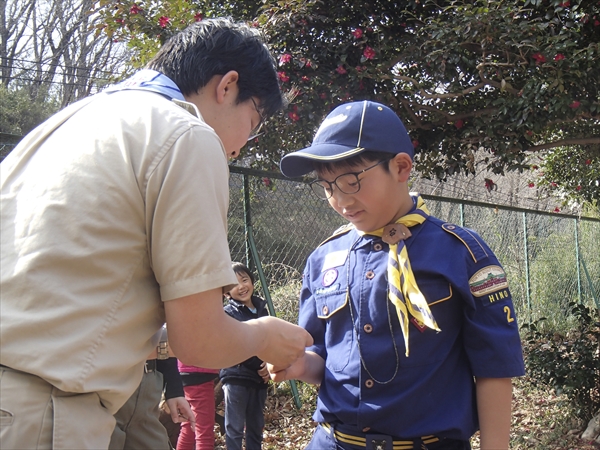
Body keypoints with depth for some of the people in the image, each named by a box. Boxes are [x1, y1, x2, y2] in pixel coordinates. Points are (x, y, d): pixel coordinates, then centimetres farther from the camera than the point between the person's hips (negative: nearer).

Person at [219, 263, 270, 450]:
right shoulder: (228, 313, -7)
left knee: (256, 428, 14)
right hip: (236, 378, -5)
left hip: (259, 378, 6)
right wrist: (259, 366, -15)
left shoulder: (262, 309, 9)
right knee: (235, 429, 1)